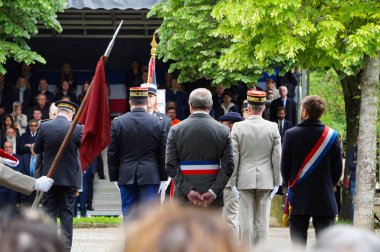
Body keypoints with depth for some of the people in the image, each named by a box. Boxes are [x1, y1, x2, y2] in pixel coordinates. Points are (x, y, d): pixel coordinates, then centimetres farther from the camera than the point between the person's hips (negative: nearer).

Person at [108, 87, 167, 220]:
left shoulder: (117, 122, -2)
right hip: (150, 176, -1)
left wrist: (114, 176, 9)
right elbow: (163, 153, 0)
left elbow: (112, 153, 2)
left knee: (129, 214, 6)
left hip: (126, 176, 1)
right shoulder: (158, 123, -3)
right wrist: (163, 176, 7)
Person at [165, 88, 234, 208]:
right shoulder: (223, 131, 0)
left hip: (184, 198, 0)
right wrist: (213, 192, -7)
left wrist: (187, 190, -7)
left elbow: (170, 165, -6)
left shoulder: (176, 130, -1)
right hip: (213, 199, 0)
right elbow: (228, 167, -5)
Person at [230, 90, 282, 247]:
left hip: (245, 180, -1)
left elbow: (234, 158, -4)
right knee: (263, 222, 3)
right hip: (266, 180, 1)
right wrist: (277, 182, 5)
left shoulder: (238, 128, -4)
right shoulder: (272, 128, -2)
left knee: (246, 221, 3)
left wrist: (233, 182, 1)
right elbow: (277, 158, -1)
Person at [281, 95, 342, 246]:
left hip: (298, 199, 0)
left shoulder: (291, 134, -5)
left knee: (298, 243, 5)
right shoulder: (332, 136, -3)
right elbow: (338, 169, 3)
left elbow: (284, 167, 1)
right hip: (325, 200, 0)